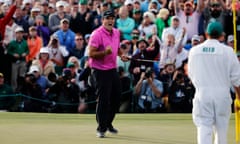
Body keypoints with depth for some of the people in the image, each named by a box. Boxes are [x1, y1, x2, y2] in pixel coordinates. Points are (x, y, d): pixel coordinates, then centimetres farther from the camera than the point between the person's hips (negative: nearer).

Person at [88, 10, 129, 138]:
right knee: (103, 100, -6)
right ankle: (101, 128, 4)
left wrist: (121, 55, 7)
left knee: (116, 97, 13)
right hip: (100, 70, -8)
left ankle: (108, 123, 31)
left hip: (113, 69, 8)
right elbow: (91, 54, -19)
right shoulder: (97, 34, -15)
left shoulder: (116, 32, 8)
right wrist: (105, 52, -34)